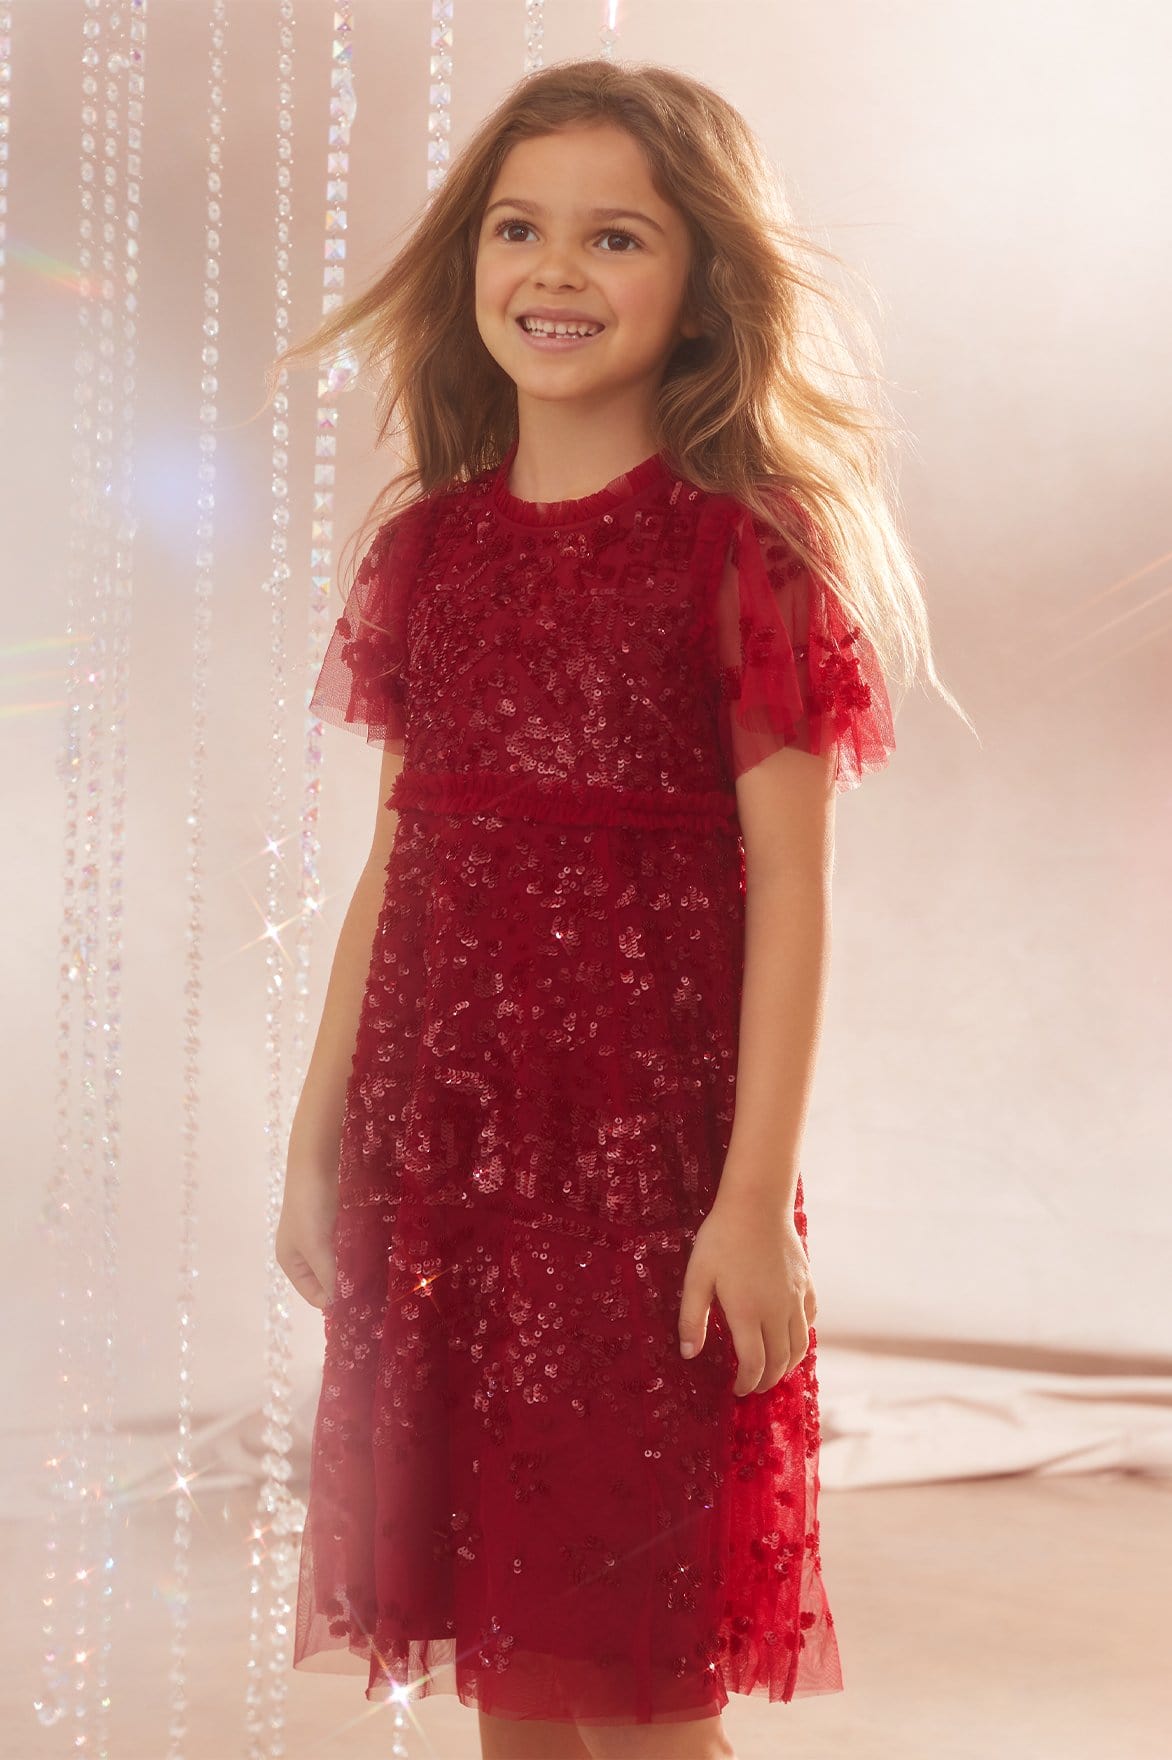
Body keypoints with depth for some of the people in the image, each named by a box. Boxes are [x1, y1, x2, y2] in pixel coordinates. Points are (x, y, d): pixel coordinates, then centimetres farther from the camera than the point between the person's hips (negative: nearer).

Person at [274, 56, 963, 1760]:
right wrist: (316, 1143, 13)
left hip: (645, 1140, -5)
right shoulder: (429, 547, 9)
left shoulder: (740, 547, -5)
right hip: (437, 1142, 5)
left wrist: (756, 1194, -14)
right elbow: (396, 862, 13)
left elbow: (787, 882, -9)